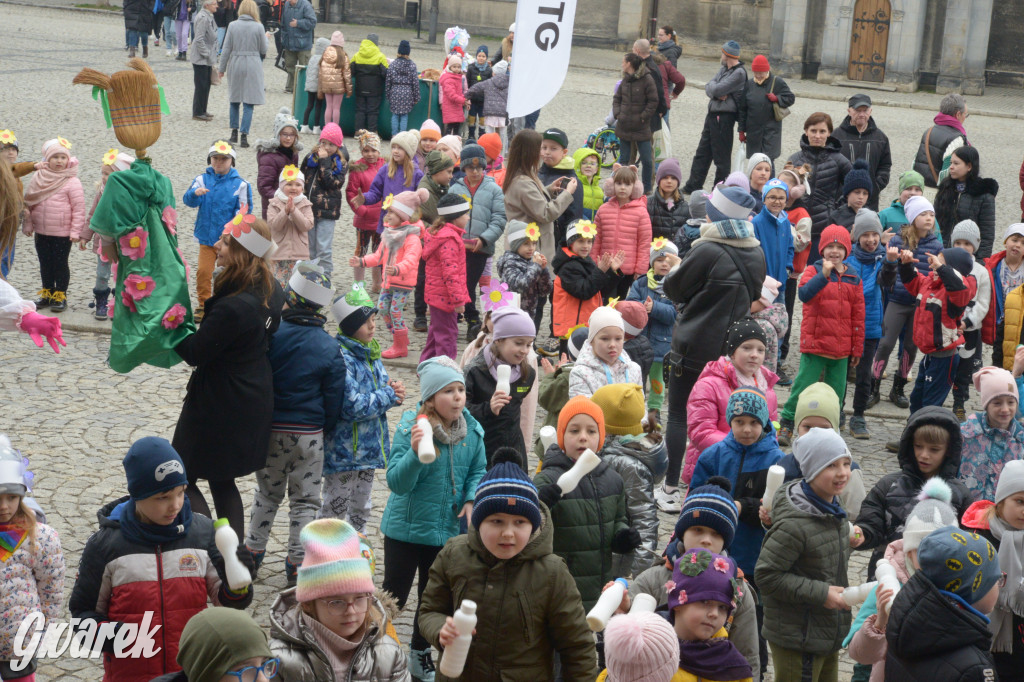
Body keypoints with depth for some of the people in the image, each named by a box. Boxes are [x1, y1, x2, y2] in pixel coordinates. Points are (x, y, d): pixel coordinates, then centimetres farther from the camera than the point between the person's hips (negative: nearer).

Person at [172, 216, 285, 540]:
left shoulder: (233, 307, -30)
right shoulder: (271, 290, -3)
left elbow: (194, 353, -20)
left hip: (216, 405, -9)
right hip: (255, 401, 9)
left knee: (183, 477, 8)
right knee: (223, 482, 22)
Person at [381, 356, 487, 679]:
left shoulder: (471, 429, -8)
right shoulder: (410, 426, -21)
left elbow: (478, 470, 6)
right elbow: (397, 482, -24)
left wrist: (472, 499, -12)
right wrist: (414, 451, -40)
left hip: (447, 529, 4)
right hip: (405, 528, -4)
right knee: (395, 594, 8)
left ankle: (420, 653, 40)